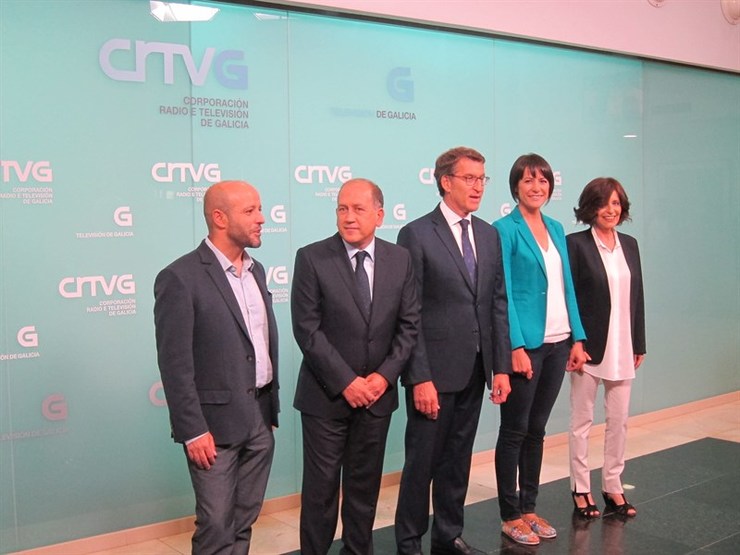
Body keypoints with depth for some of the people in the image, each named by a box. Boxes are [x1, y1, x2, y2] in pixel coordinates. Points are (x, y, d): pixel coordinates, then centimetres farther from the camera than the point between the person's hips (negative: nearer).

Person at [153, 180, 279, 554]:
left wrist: (271, 405, 14)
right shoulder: (181, 277, -13)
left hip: (260, 418, 7)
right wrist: (193, 430, -17)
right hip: (216, 421, -7)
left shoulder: (256, 270, 11)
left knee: (244, 522, 16)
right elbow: (175, 364, -15)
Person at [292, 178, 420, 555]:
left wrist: (385, 375, -8)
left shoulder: (400, 259, 2)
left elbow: (409, 324, 3)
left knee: (365, 483, 14)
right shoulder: (311, 258, -9)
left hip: (378, 393, 3)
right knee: (321, 486, 4)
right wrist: (346, 382, -15)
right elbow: (306, 329, -12)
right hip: (326, 395, -3)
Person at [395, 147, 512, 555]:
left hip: (475, 368, 6)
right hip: (435, 369, -5)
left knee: (458, 458, 16)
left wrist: (501, 366, 5)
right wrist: (420, 377, -16)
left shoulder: (489, 235, 10)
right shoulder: (417, 234, -9)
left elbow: (498, 304, 10)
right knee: (422, 461, 5)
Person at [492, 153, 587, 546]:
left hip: (557, 342, 6)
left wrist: (577, 338, 9)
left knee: (537, 429, 14)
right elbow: (502, 293, -12)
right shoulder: (505, 229, -7)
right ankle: (510, 516, 14)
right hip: (525, 343, -6)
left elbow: (567, 287, 14)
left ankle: (528, 507, 25)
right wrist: (517, 347, -18)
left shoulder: (556, 229, 13)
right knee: (514, 431, 3)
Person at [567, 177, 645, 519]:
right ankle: (580, 490, 18)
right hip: (588, 346, -5)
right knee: (582, 420, 7)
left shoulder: (629, 244, 9)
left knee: (619, 421, 11)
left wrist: (639, 345, 10)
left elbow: (637, 296, 11)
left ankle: (613, 487, 24)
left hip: (622, 348, 5)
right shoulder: (576, 244, -8)